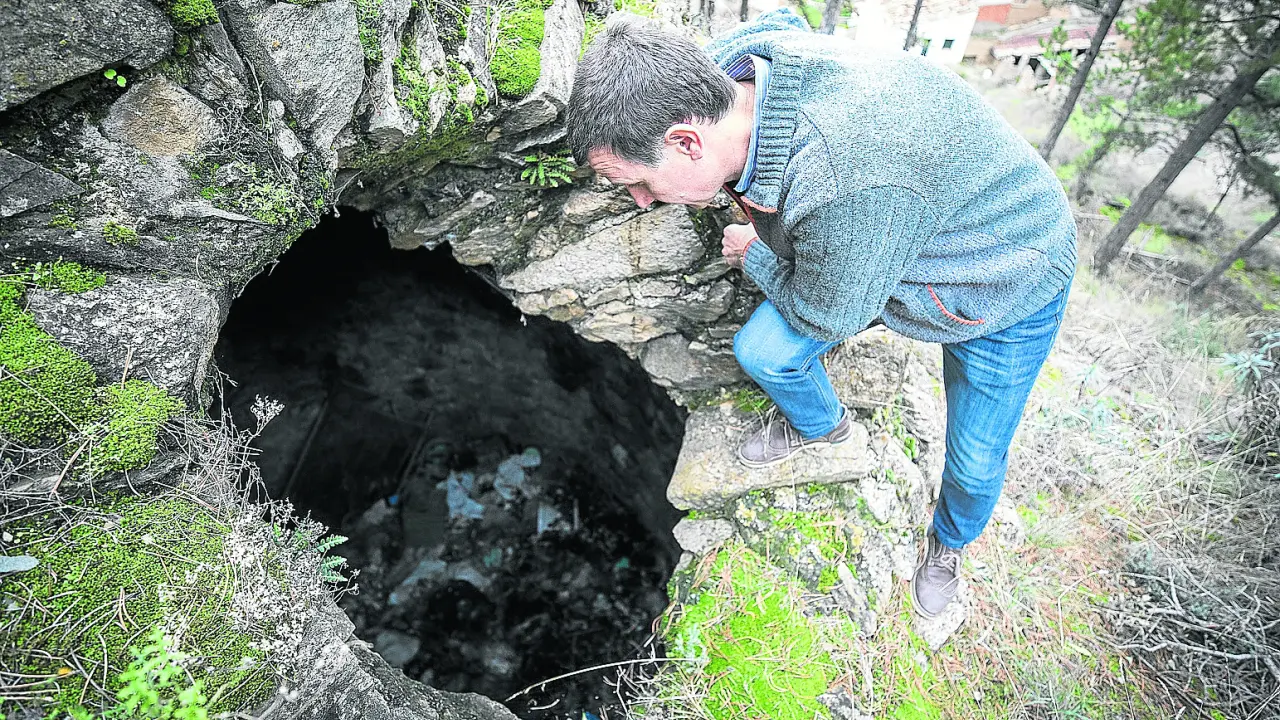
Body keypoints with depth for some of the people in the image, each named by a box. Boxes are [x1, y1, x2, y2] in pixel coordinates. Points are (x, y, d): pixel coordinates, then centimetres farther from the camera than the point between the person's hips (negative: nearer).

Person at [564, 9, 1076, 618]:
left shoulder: (852, 185, -47)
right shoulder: (731, 64, -22)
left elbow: (827, 317, -27)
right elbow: (784, 20, 5)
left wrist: (754, 254, -11)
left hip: (1004, 283, -5)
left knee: (976, 463, 6)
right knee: (761, 351, -8)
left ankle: (948, 542, 42)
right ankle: (820, 425, 27)